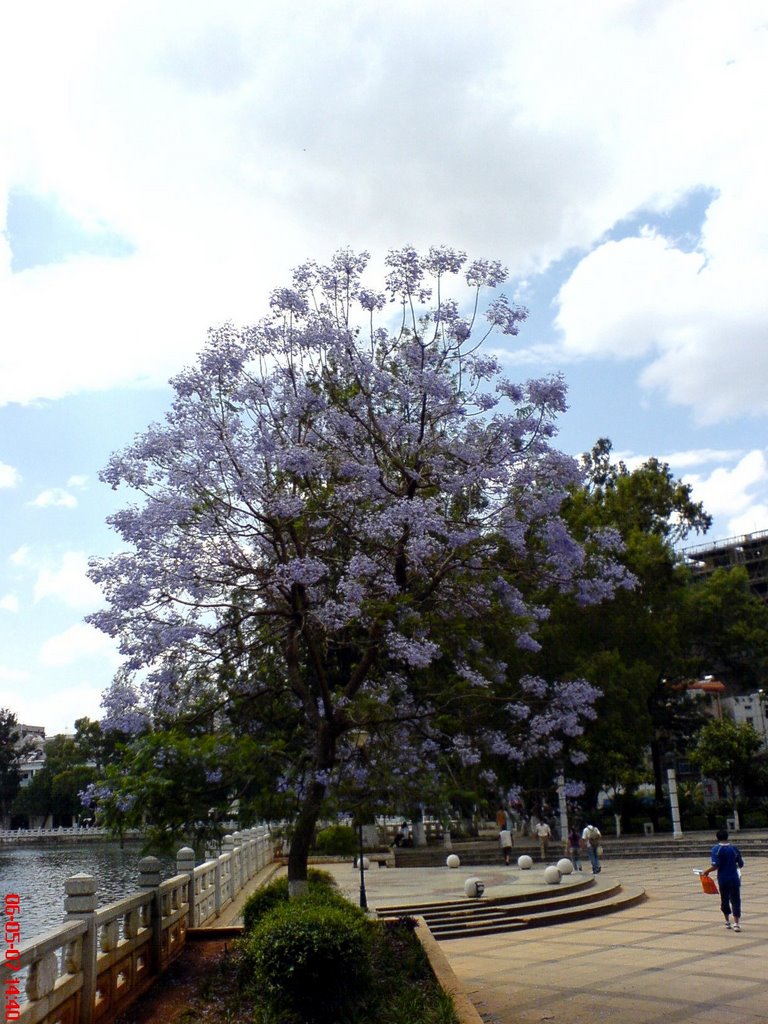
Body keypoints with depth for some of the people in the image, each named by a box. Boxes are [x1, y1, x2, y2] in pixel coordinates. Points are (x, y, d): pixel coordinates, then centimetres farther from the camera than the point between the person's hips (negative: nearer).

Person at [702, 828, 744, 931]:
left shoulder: (716, 849, -9)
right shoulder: (734, 848, -2)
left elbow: (715, 866, -17)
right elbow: (741, 864, 4)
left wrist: (706, 872, -3)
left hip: (722, 879, -1)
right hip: (734, 879, 1)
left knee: (724, 900, 15)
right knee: (735, 900, 2)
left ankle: (727, 922, 25)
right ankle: (736, 923, -7)